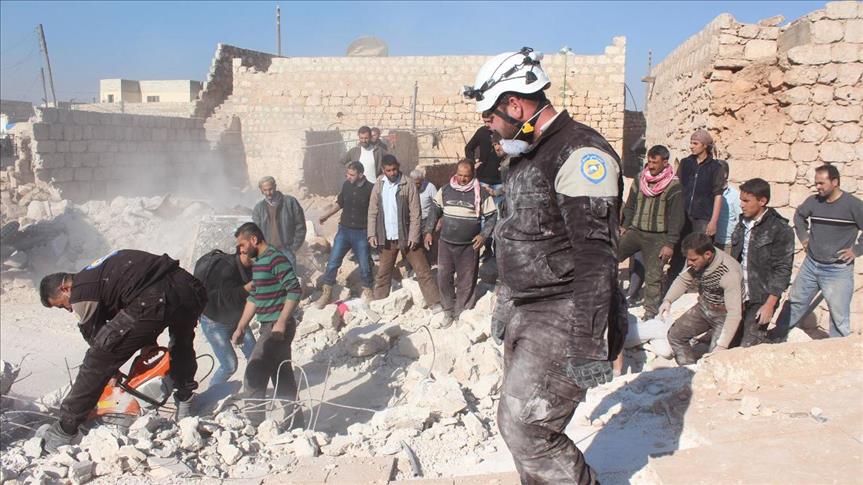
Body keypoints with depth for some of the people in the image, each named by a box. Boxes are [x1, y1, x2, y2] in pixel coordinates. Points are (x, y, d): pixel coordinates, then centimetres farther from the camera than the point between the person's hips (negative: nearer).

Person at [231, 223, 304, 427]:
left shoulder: (276, 259, -15)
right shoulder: (257, 262, 15)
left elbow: (294, 290, -21)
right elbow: (253, 297, 21)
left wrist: (281, 323, -23)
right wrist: (241, 328, 20)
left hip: (278, 328, -9)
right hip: (268, 326, 9)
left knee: (254, 375, -7)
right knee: (283, 378, 14)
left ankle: (253, 423, 2)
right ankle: (295, 423, 23)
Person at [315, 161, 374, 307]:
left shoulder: (370, 189, -11)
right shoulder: (346, 185, 0)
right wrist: (325, 216, 18)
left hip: (362, 233, -3)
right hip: (344, 230, 3)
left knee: (365, 265, 7)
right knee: (333, 262, -1)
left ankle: (367, 292, 29)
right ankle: (326, 294, 8)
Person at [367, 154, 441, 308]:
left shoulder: (408, 185, -8)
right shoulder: (378, 186, 3)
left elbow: (415, 213, -9)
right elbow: (372, 212, 5)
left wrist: (413, 236, -15)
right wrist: (372, 233, -4)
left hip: (406, 236, -3)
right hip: (387, 238, 3)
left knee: (423, 271, -1)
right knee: (383, 274, 13)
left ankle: (435, 304, 4)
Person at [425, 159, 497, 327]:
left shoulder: (481, 193, -6)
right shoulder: (445, 190, 2)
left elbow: (491, 216, 0)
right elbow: (435, 211, 12)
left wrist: (483, 235, -11)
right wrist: (429, 231, 6)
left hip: (469, 246, -2)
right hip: (446, 244, 3)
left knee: (466, 282, 5)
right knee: (443, 278, 3)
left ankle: (462, 314, 18)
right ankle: (448, 312, 18)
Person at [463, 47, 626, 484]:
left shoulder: (580, 153, -16)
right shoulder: (526, 156, 14)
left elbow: (596, 256, -22)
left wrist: (588, 342, -24)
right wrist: (504, 305, 25)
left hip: (562, 317, -9)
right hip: (525, 315, 9)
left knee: (524, 427, -9)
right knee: (525, 423, 12)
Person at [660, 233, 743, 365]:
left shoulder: (729, 273, -36)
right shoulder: (698, 260, -16)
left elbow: (734, 313, -38)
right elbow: (683, 279, 3)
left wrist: (722, 346, -42)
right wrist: (667, 300, -14)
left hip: (724, 315, -7)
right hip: (704, 307, 7)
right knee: (675, 334, 8)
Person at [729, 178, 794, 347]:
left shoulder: (780, 230, -10)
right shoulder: (742, 224, 10)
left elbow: (782, 270, -12)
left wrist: (770, 304, -15)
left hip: (760, 301, -6)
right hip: (738, 297, 6)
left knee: (749, 348, -8)